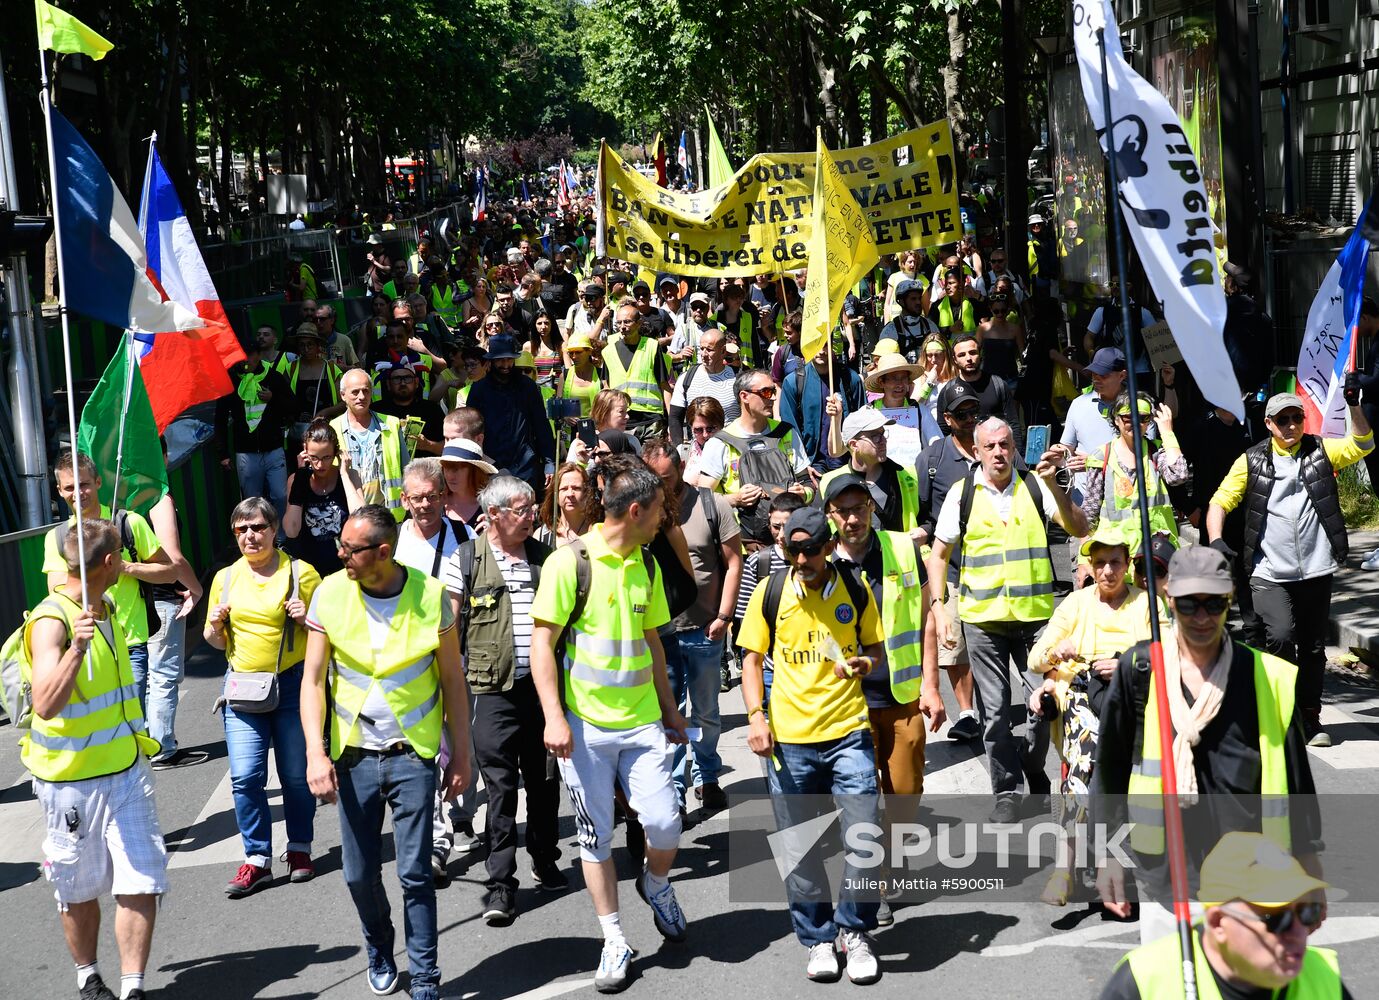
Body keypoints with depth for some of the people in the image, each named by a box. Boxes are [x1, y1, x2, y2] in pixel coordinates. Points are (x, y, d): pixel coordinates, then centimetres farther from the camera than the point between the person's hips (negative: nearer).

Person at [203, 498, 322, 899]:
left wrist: (307, 617, -17)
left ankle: (299, 849, 23)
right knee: (245, 777, -5)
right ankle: (257, 859, 3)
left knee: (296, 774, 6)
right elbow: (216, 641, 18)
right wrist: (215, 625, -3)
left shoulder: (300, 572, -2)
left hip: (292, 683, -2)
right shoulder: (226, 578, 9)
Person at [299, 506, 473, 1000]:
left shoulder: (431, 596, -8)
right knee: (360, 874, 8)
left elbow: (452, 680, 1)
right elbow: (312, 680, -1)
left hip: (412, 754, -2)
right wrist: (316, 754, -11)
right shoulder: (329, 594, -5)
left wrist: (461, 754, 1)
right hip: (354, 754, 2)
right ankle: (380, 953, 35)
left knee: (415, 873, -3)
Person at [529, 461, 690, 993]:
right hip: (584, 726, -4)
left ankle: (656, 884, 28)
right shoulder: (570, 561, -11)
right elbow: (541, 641, -11)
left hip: (641, 720, 4)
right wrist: (554, 718, -17)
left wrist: (669, 708, 21)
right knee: (595, 835, 5)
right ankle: (614, 940, 19)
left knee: (665, 824, -5)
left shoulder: (646, 565, 9)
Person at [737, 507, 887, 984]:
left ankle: (854, 930, 15)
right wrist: (756, 716, -6)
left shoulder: (855, 591, 2)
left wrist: (864, 664, -11)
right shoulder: (769, 593, 1)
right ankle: (818, 939, 23)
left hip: (849, 732, 0)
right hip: (788, 738, 1)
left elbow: (876, 647, 12)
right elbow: (752, 658, 6)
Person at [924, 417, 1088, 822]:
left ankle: (1035, 774, 27)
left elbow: (1079, 528, -7)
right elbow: (938, 555, 6)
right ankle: (1007, 792, 15)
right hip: (982, 618, 0)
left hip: (1036, 614, 0)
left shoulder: (1035, 486, 2)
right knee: (994, 711, 4)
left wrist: (1052, 485, -20)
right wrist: (939, 607, -3)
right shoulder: (962, 493, 1)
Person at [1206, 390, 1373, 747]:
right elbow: (1220, 501, 1)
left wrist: (1354, 406, -18)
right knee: (1280, 636, -20)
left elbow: (1362, 445, -4)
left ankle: (1310, 716, 23)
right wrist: (1216, 540, -15)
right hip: (1269, 574, -2)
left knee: (1313, 647, 10)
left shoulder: (1320, 451, 7)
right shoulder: (1251, 461, 3)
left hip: (1316, 571, 2)